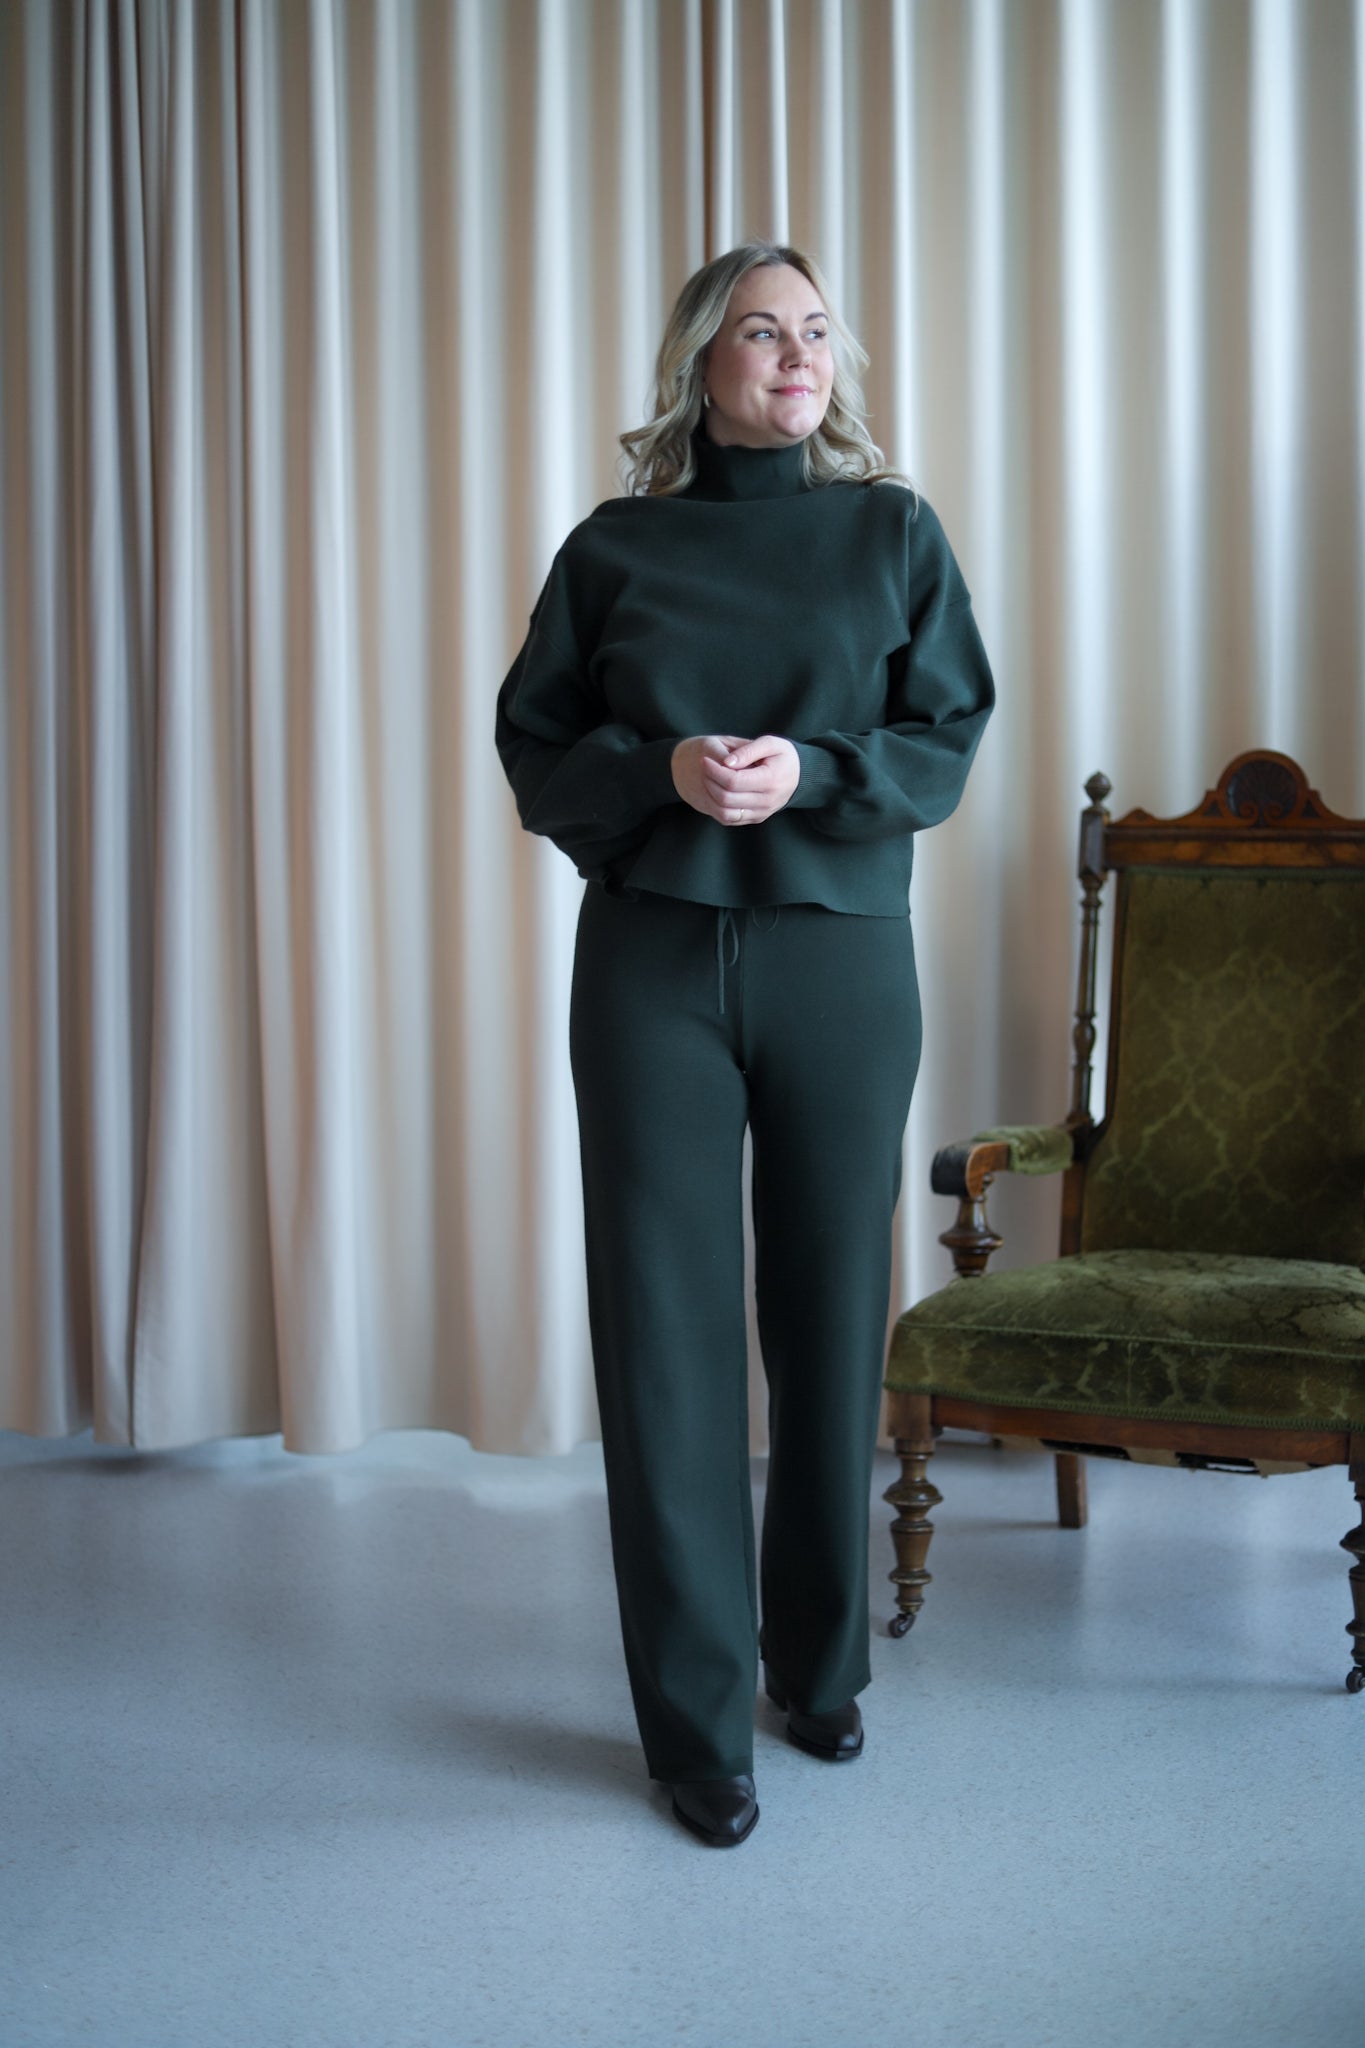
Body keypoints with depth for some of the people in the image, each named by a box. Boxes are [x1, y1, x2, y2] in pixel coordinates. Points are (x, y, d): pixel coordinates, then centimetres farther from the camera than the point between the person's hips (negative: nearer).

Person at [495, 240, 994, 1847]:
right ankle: (695, 1720, 8)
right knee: (665, 1333, -1)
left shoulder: (893, 533, 6)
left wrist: (810, 773, -16)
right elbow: (533, 749, 5)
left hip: (842, 960, 1)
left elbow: (948, 740, 2)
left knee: (831, 1320, 7)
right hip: (651, 960, 0)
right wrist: (662, 771, -14)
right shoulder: (614, 550, 6)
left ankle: (820, 1663, 26)